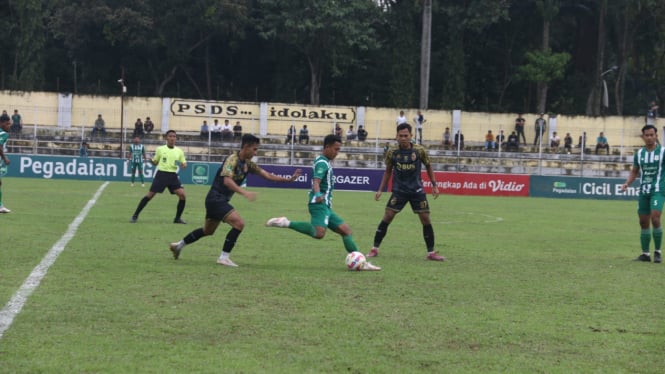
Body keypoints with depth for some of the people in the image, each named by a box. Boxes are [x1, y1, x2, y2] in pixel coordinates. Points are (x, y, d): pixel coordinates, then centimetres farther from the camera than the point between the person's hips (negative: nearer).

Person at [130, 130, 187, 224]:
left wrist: (183, 165, -12)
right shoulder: (160, 149, 4)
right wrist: (151, 160, -10)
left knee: (182, 195, -13)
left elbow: (184, 163, 12)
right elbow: (155, 162, 12)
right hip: (161, 174, -2)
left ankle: (177, 218, 2)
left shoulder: (179, 151, 8)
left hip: (173, 176, 2)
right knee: (150, 195, -7)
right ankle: (135, 215, 5)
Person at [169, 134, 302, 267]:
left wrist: (288, 179, -1)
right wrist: (244, 192, -43)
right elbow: (227, 180, -31)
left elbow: (267, 175, 8)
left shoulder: (248, 164, 8)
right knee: (239, 223, -20)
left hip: (220, 200, 10)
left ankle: (178, 245, 37)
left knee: (208, 231, 22)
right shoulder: (232, 159, -18)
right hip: (216, 198, -10)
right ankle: (224, 257, -14)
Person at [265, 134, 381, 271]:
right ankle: (286, 223, -26)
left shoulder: (325, 162, 21)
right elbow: (316, 181, -26)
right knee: (319, 233, -33)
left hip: (325, 207, 11)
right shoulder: (322, 163, -10)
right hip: (319, 205, -11)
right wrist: (318, 195, -45)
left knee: (346, 230, 9)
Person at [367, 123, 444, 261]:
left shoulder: (420, 150, -7)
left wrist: (434, 185, 3)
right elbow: (388, 171, 9)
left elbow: (428, 166, 8)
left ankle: (431, 253, 9)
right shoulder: (392, 152, -4)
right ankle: (375, 249, 1)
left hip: (417, 190, 0)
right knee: (386, 218, -8)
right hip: (399, 190, 0)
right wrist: (380, 190, 4)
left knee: (426, 220, -2)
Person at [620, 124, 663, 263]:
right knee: (643, 222, 5)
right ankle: (645, 254, 14)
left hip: (658, 191, -5)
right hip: (643, 192, 5)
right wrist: (627, 183, 3)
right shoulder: (639, 153, 9)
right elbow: (634, 171, 19)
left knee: (655, 218, -19)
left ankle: (657, 252, -6)